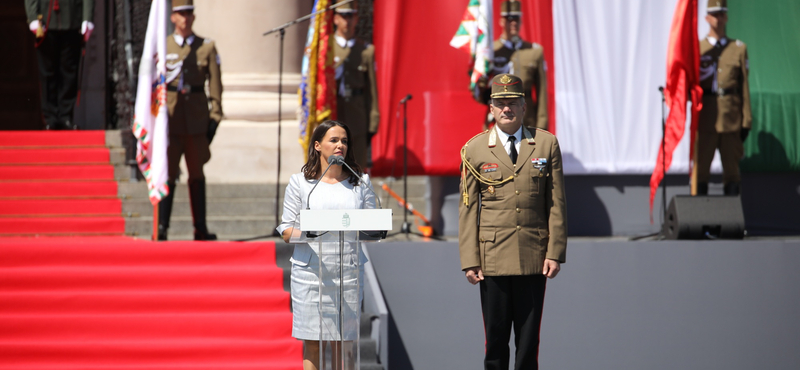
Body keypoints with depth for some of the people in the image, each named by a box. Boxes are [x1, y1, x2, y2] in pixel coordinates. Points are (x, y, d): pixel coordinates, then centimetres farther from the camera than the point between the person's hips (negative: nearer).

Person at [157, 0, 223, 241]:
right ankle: (162, 228, -5)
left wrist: (215, 116, -2)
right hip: (170, 117, -1)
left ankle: (200, 228, 11)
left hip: (197, 118, 1)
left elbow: (215, 83, 4)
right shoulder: (162, 46, 6)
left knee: (197, 174, 8)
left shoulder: (207, 47, 7)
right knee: (168, 173, -6)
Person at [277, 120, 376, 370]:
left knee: (344, 342, -1)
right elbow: (286, 231, 4)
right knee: (312, 343, -1)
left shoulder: (361, 182, 12)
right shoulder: (300, 183, 7)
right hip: (310, 271, -1)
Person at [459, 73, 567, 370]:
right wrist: (470, 261, -2)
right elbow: (468, 209, 4)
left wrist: (555, 252, -1)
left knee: (529, 337, 3)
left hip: (534, 257, 1)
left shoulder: (546, 144, 7)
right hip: (493, 259, -1)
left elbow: (556, 203, 6)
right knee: (495, 336, 2)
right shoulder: (474, 150, 5)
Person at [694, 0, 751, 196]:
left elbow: (744, 86, 8)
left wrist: (746, 121, 3)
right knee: (701, 169, -3)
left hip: (731, 119, 1)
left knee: (732, 169, 1)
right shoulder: (696, 48, 9)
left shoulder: (739, 49, 11)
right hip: (704, 119, 0)